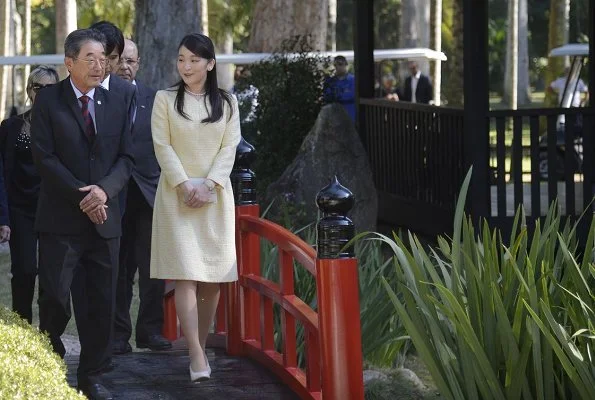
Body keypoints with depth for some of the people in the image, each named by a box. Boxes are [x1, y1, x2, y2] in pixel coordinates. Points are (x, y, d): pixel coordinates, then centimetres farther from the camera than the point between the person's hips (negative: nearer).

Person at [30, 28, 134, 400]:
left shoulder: (116, 104, 12)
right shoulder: (48, 101, 0)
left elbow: (126, 158, 8)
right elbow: (44, 157, -7)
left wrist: (104, 190, -11)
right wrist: (81, 195, -13)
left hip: (105, 217, 4)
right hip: (61, 217, -3)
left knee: (101, 302, 4)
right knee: (55, 297, -6)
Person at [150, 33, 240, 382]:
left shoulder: (227, 102, 8)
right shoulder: (165, 100, 3)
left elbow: (229, 147, 2)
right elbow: (163, 147, -3)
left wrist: (208, 185, -12)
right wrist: (184, 185, -13)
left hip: (215, 196, 2)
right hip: (177, 194, -2)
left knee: (213, 278, 1)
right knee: (186, 275, -11)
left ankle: (202, 345, 13)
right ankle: (197, 356, -17)